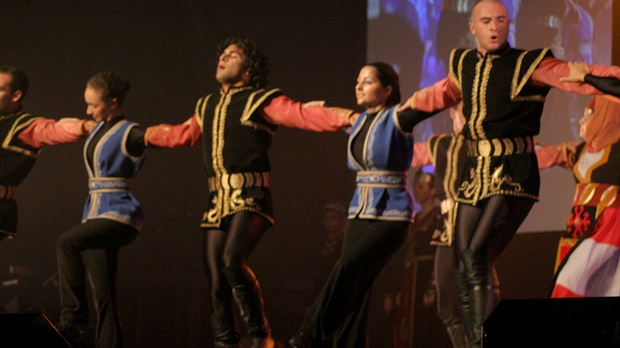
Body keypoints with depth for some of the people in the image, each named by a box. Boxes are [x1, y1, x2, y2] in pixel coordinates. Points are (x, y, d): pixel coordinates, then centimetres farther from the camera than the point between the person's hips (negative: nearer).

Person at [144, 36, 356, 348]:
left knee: (232, 260, -27)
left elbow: (305, 115, -14)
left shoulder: (262, 101, -1)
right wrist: (143, 135, 46)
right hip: (217, 202, 7)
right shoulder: (206, 106, 19)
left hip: (249, 198, -7)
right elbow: (182, 134, 37)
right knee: (216, 280, 4)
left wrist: (347, 117, -29)